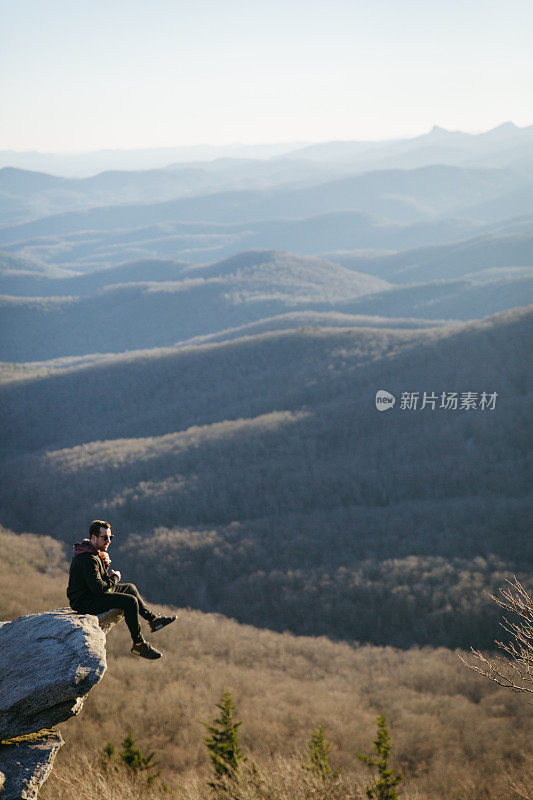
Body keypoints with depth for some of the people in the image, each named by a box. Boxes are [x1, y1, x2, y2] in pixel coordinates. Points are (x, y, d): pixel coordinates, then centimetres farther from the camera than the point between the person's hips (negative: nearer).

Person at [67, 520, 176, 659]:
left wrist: (105, 562, -3)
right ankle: (138, 645, -11)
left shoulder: (95, 551, 9)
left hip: (91, 594, 11)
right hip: (84, 603, -11)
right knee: (130, 601, -20)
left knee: (130, 588, 20)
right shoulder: (88, 559, -25)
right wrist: (115, 577, -10)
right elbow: (99, 588, -28)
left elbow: (102, 577, 18)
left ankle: (153, 619, 28)